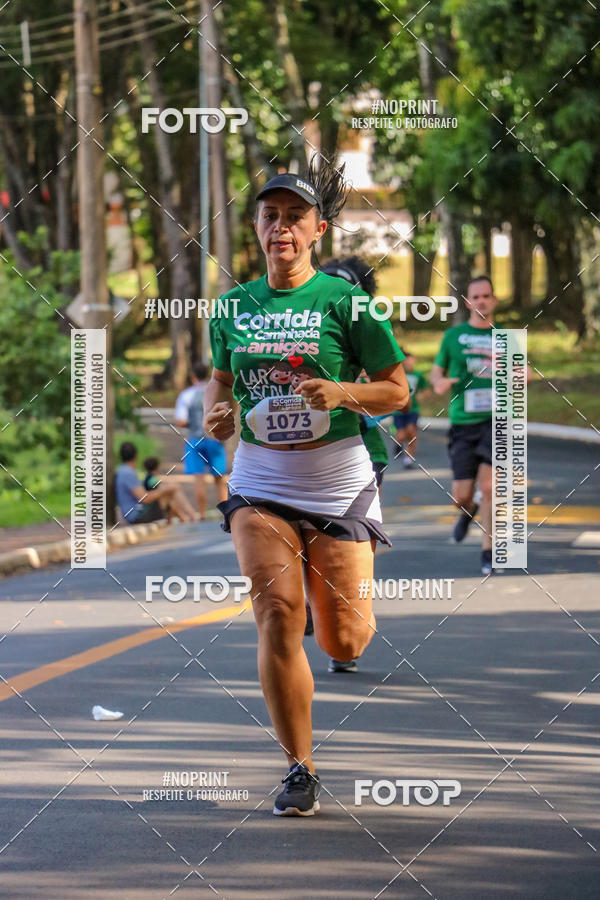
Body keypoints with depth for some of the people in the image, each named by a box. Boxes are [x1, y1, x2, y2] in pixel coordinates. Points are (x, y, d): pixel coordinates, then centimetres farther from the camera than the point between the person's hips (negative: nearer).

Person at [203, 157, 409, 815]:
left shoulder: (345, 301, -6)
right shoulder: (233, 307, 5)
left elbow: (397, 390, -2)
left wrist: (342, 392, -20)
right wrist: (214, 414, -1)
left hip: (339, 489, -2)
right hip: (259, 487, 2)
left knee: (345, 643, 0)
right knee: (277, 615, -17)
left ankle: (338, 592, 40)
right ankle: (299, 770, -7)